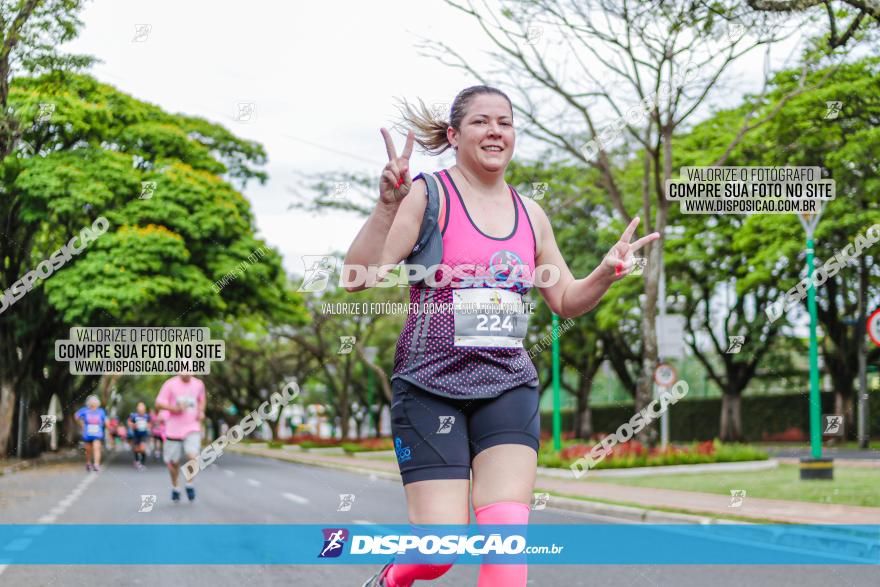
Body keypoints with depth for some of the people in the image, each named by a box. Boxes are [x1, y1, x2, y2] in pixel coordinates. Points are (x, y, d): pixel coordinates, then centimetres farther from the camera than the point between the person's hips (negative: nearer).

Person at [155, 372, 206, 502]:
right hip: (174, 429, -1)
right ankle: (175, 487, 32)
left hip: (192, 429, 1)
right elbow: (158, 404, -7)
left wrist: (201, 411, 6)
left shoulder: (198, 384, 5)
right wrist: (173, 408, -22)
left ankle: (189, 484, 1)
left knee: (193, 456, -20)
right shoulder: (170, 384, -6)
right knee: (174, 462, 7)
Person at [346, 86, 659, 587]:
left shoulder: (530, 215, 11)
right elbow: (358, 277, -15)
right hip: (431, 387, -4)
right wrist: (388, 205, -28)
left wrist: (607, 274, 0)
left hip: (509, 388, 4)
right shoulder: (427, 195, -5)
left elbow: (566, 301, 20)